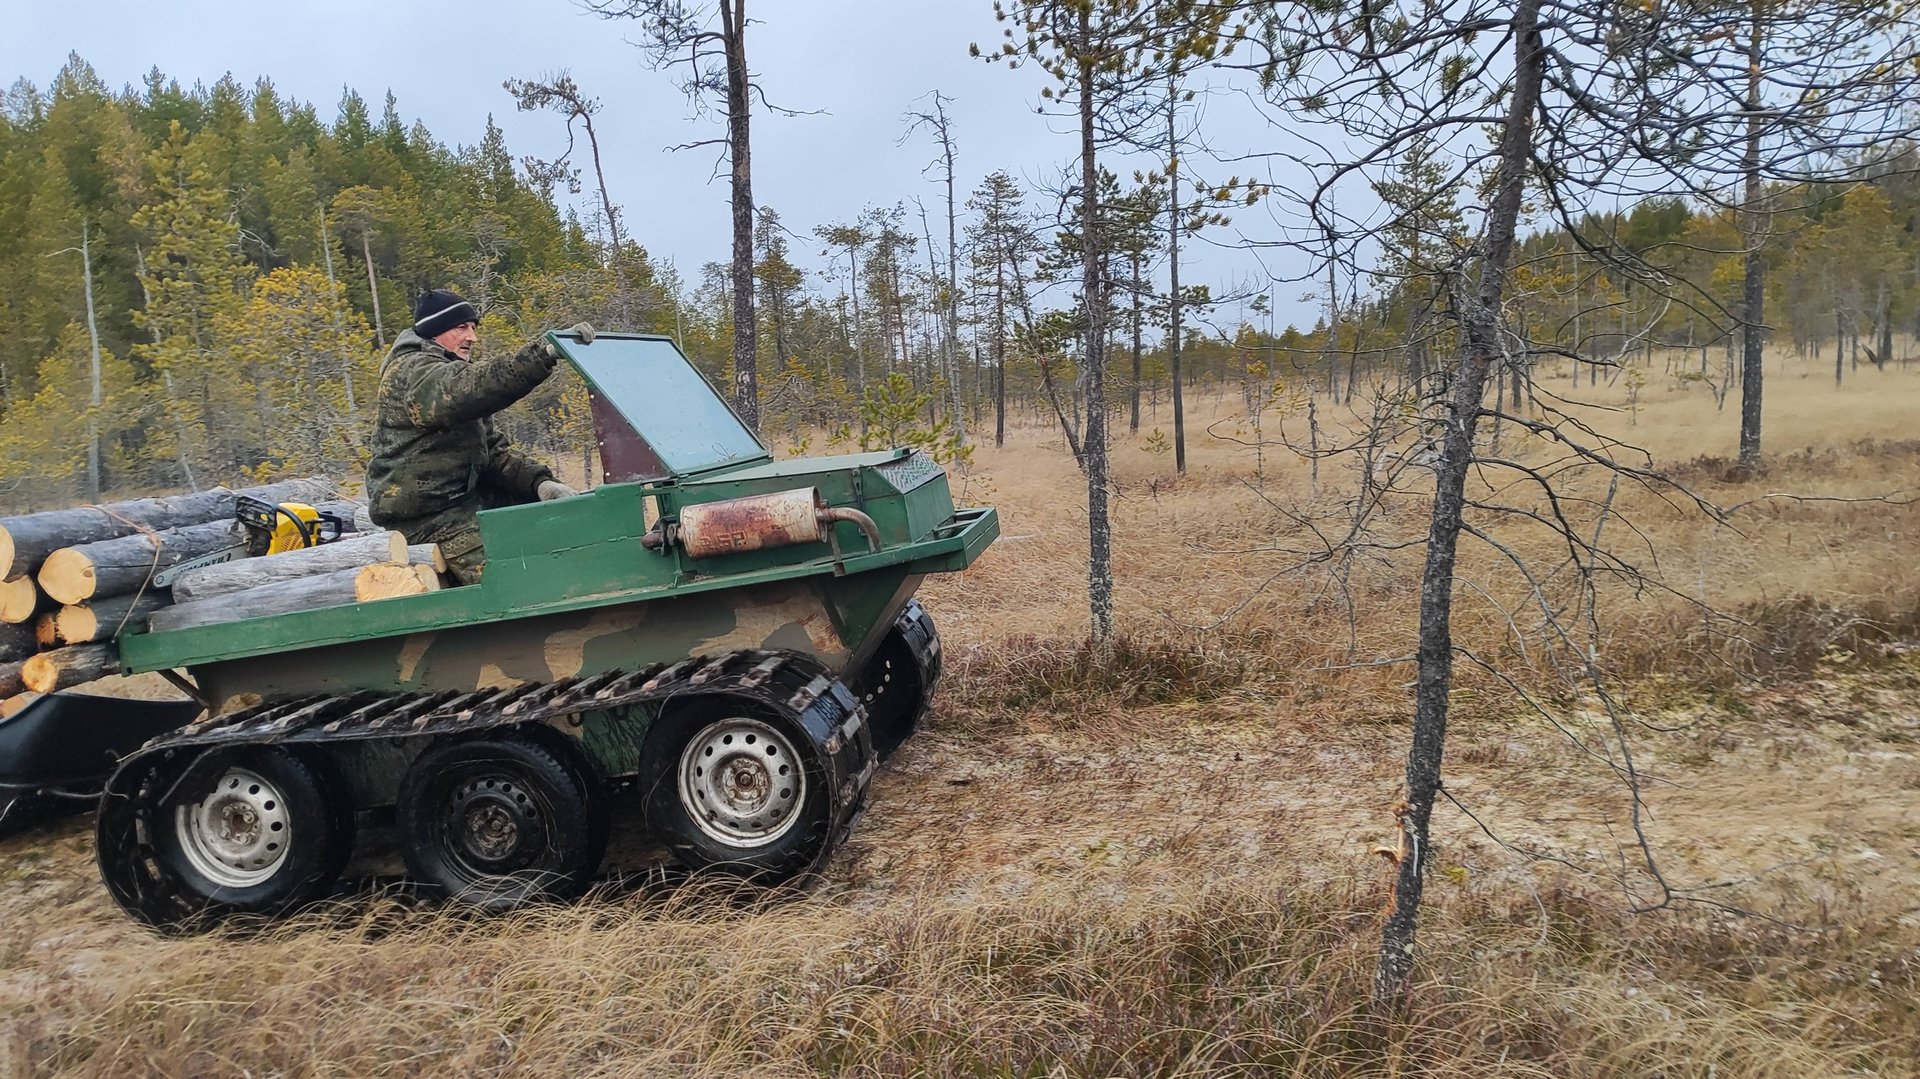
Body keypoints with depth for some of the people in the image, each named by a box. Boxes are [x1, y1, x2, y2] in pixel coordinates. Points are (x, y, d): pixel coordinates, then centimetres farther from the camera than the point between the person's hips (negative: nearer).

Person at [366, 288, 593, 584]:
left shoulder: (454, 373, 18)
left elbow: (493, 448, 11)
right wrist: (544, 352, -45)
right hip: (427, 513, -10)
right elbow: (477, 386, -36)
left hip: (465, 492, 10)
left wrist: (538, 481, -7)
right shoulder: (412, 370, -12)